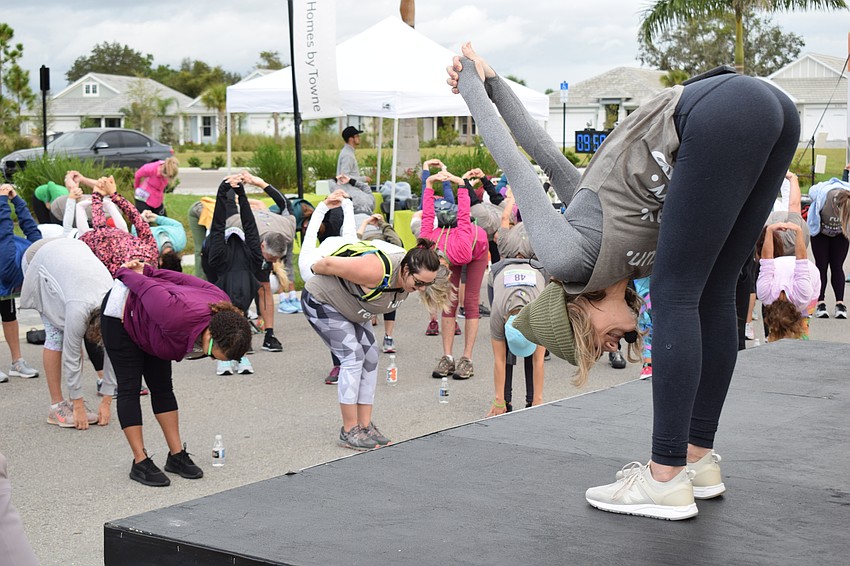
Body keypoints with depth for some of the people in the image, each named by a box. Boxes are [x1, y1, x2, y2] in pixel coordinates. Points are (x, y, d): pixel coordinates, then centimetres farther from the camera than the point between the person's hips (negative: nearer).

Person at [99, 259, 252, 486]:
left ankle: (176, 455, 10)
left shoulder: (223, 312, -22)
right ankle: (140, 462, -6)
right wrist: (125, 274, -8)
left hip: (148, 321, 7)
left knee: (162, 387, 6)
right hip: (120, 311, -7)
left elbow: (191, 281, -8)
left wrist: (148, 270, 1)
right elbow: (147, 287, -28)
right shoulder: (178, 317, -44)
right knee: (129, 387, -7)